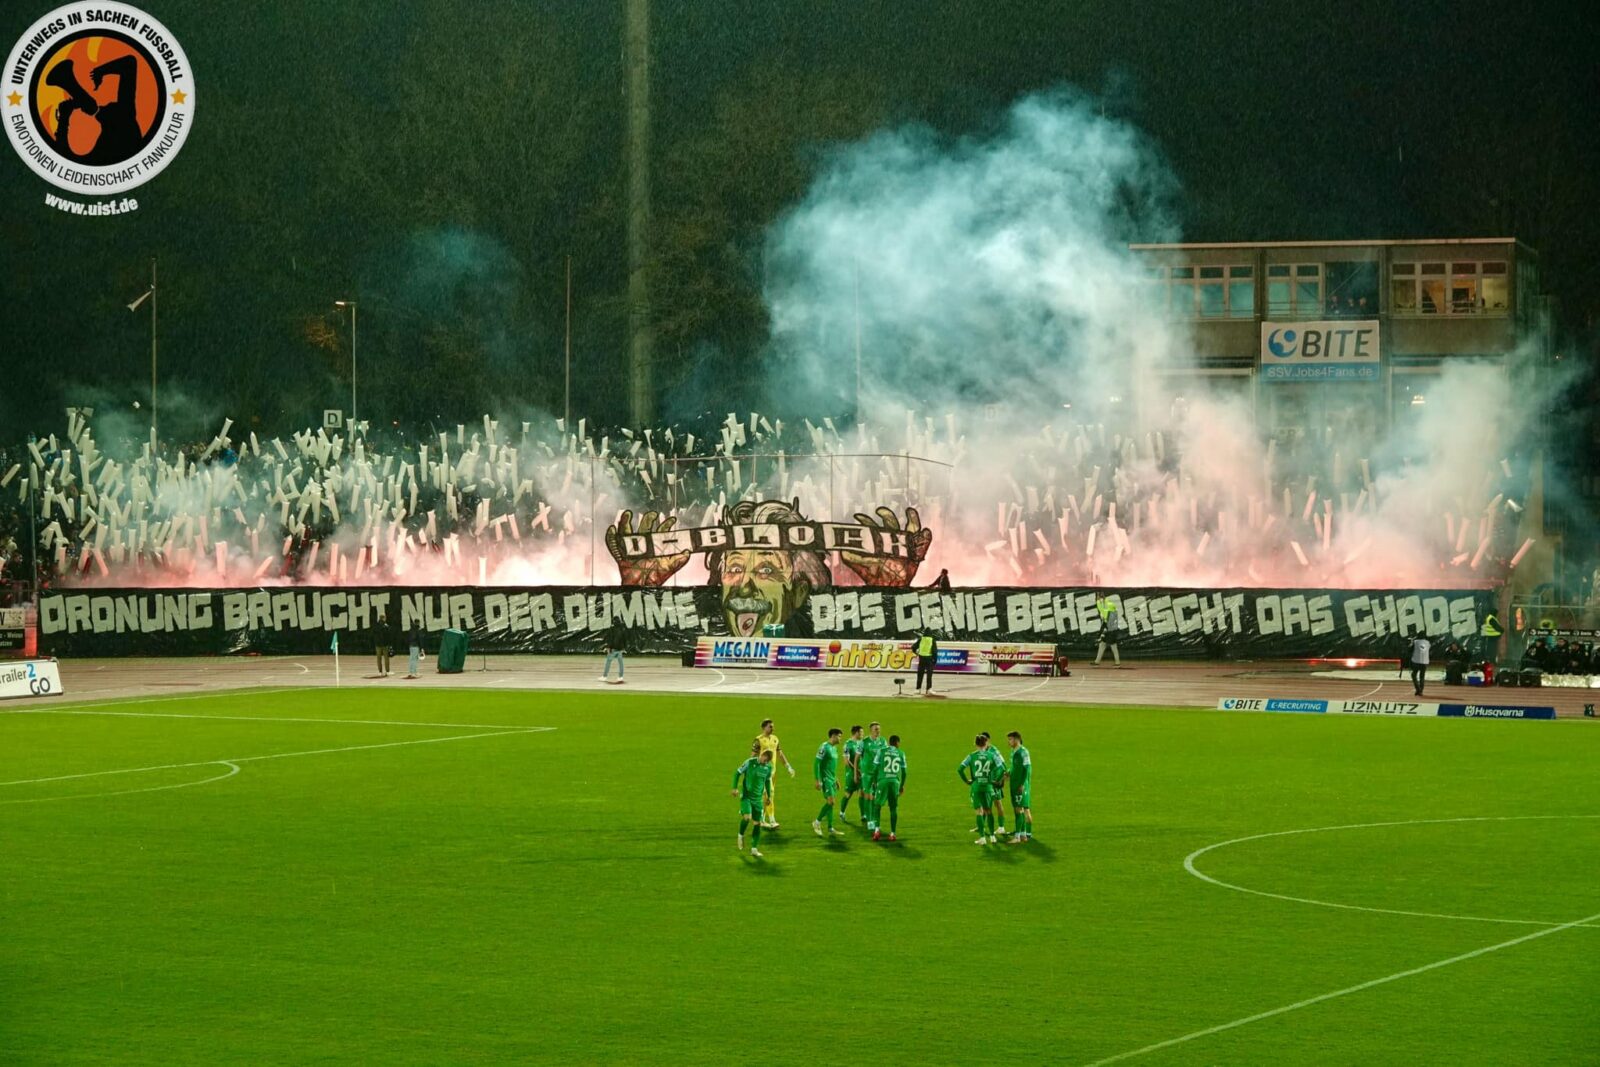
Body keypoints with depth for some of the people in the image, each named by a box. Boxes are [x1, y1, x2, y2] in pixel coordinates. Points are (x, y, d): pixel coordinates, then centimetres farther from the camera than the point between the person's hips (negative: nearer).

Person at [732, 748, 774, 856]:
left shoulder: (768, 767, 2)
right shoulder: (750, 763, -12)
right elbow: (737, 773, -4)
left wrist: (768, 796, 21)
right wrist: (735, 788, -13)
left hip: (758, 798, 4)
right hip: (746, 796, -4)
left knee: (757, 823, 0)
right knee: (747, 817, -23)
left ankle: (754, 849, 7)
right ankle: (741, 835, 7)